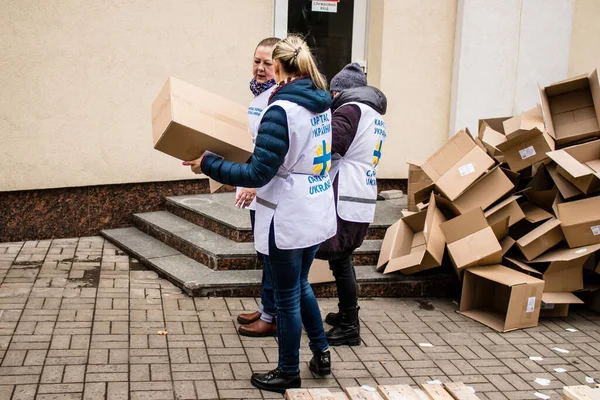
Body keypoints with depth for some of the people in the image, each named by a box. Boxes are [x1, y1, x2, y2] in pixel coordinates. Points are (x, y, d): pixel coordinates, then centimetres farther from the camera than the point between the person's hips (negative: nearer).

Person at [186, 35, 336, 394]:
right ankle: (321, 353, 35)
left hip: (289, 222, -8)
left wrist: (209, 164, -15)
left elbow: (258, 174, -23)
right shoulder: (322, 104, 3)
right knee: (301, 285, 26)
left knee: (287, 298, 8)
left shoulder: (281, 111, -21)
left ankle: (289, 374, 23)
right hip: (319, 216, 8)